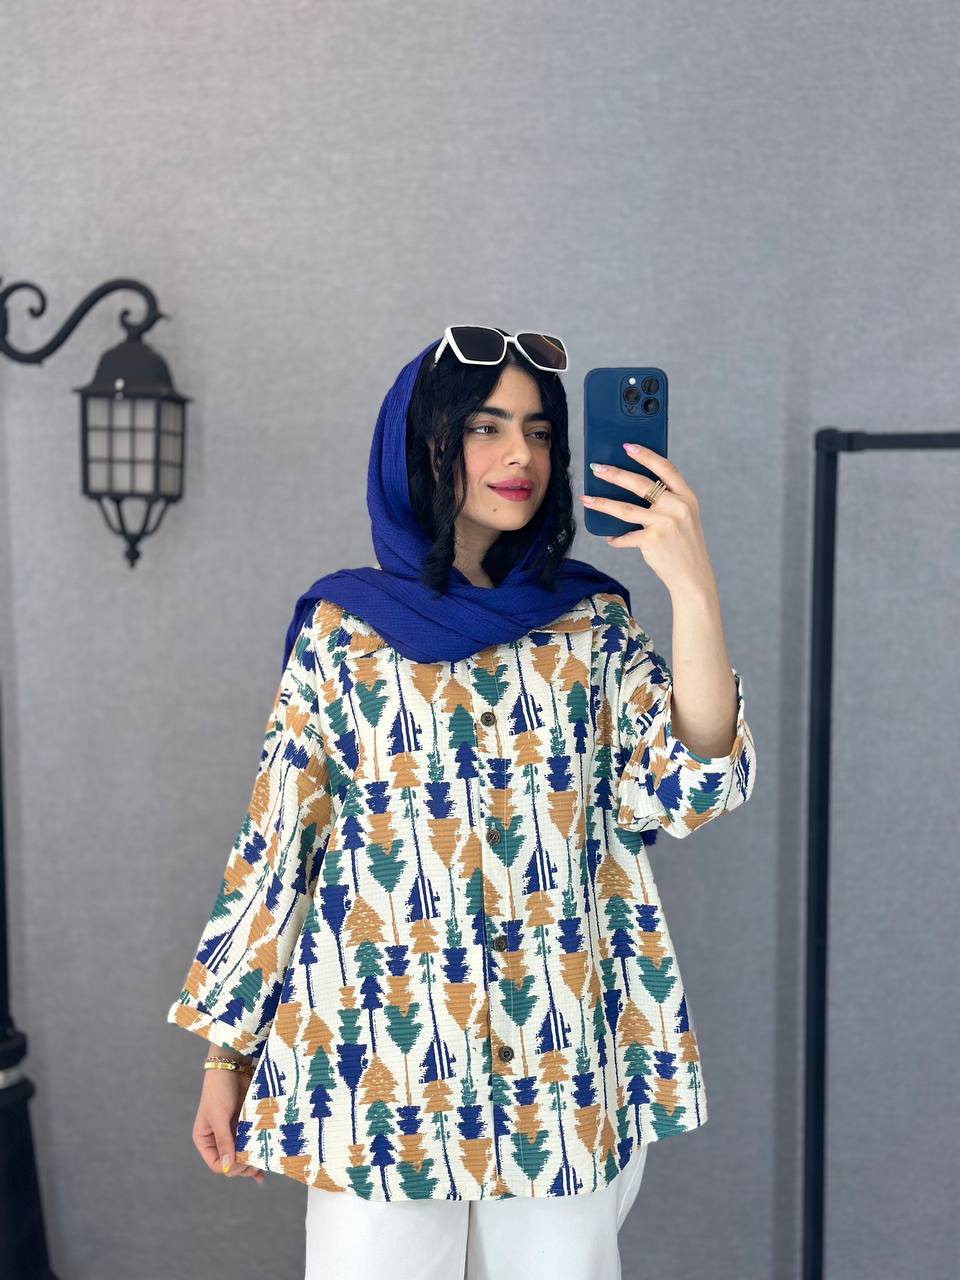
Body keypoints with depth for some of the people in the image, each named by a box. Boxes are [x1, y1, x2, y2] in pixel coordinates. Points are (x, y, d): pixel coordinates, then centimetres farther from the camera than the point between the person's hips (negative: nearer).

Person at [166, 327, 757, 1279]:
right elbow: (275, 838, 1)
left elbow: (691, 790, -10)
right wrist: (225, 1053, 2)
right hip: (383, 1060, -1)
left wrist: (692, 587, -20)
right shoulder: (343, 626, 0)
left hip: (566, 1076, 2)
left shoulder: (592, 621, 3)